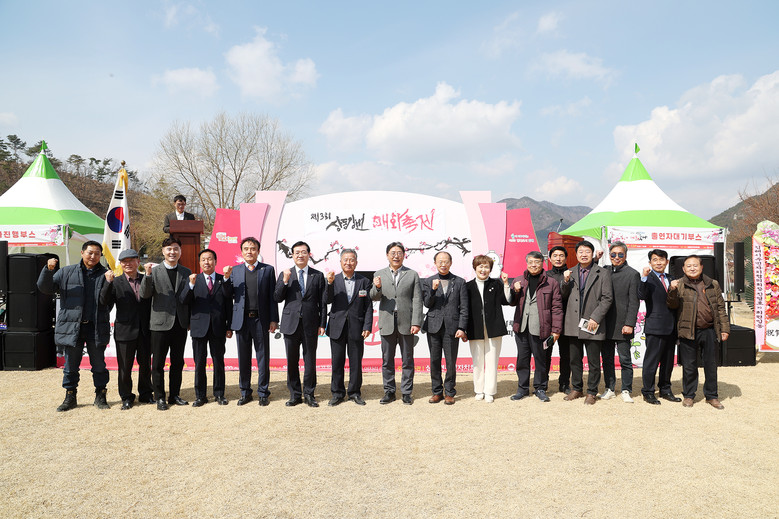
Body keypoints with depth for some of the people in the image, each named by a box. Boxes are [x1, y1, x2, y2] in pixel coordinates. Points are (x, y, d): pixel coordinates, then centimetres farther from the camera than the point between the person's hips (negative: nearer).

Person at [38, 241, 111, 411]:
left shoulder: (104, 274, 5)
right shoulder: (66, 272, 9)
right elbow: (45, 288, 7)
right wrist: (48, 270, -9)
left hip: (96, 328, -1)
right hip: (72, 326, 1)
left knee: (99, 364, 6)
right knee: (71, 364, 10)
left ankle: (100, 396, 19)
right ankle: (70, 396, 24)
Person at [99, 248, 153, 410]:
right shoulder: (116, 282, 0)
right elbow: (104, 302, -12)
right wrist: (108, 282, -23)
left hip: (145, 331, 2)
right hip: (125, 330, -1)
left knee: (145, 364, 13)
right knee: (125, 366, 7)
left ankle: (146, 394, 28)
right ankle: (126, 398, 22)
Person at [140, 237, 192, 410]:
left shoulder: (186, 272, 9)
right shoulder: (154, 271, 1)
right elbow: (145, 294, -8)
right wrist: (148, 275, -19)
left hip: (180, 324, 3)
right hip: (161, 323, -2)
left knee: (178, 362, 11)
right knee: (158, 363, 5)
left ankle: (174, 395, 23)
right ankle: (160, 397, 16)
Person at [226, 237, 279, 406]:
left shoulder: (268, 270, 4)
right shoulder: (235, 271, 9)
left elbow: (272, 296, 1)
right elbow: (229, 296, 5)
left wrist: (274, 319, -4)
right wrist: (226, 278, -9)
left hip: (261, 320, -1)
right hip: (242, 320, 2)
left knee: (263, 358, 5)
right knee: (243, 359, 9)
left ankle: (263, 393, 16)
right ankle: (245, 393, 21)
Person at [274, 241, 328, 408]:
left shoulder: (318, 275, 6)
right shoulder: (285, 274, 8)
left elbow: (323, 302, 5)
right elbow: (277, 298, 0)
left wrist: (322, 324, 0)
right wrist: (285, 281, -13)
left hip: (310, 325, -1)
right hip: (291, 324, 1)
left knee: (310, 361, 5)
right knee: (292, 361, 7)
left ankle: (309, 394, 17)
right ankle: (294, 394, 18)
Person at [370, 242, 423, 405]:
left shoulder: (412, 275, 5)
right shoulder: (379, 274, 9)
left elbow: (417, 300, 0)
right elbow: (374, 297, 4)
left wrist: (416, 323, -8)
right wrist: (377, 288, -19)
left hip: (406, 323, -1)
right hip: (387, 324, 1)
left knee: (407, 360, 6)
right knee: (387, 360, 7)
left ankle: (406, 392, 16)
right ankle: (389, 392, 19)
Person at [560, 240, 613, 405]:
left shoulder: (602, 273, 0)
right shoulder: (570, 273, 11)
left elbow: (607, 299, -5)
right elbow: (563, 296, 14)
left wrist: (595, 318, -13)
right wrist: (565, 281, -5)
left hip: (592, 324, -3)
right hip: (573, 324, 4)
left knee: (593, 362, 4)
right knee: (575, 360, 13)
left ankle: (592, 392, 17)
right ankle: (576, 389, 26)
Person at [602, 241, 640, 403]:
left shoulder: (632, 274, -3)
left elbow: (634, 302, -8)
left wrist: (629, 324, -12)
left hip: (622, 324, -4)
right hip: (606, 324, 5)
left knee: (625, 359, 2)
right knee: (607, 358, 11)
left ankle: (626, 390, 13)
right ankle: (609, 389, 21)